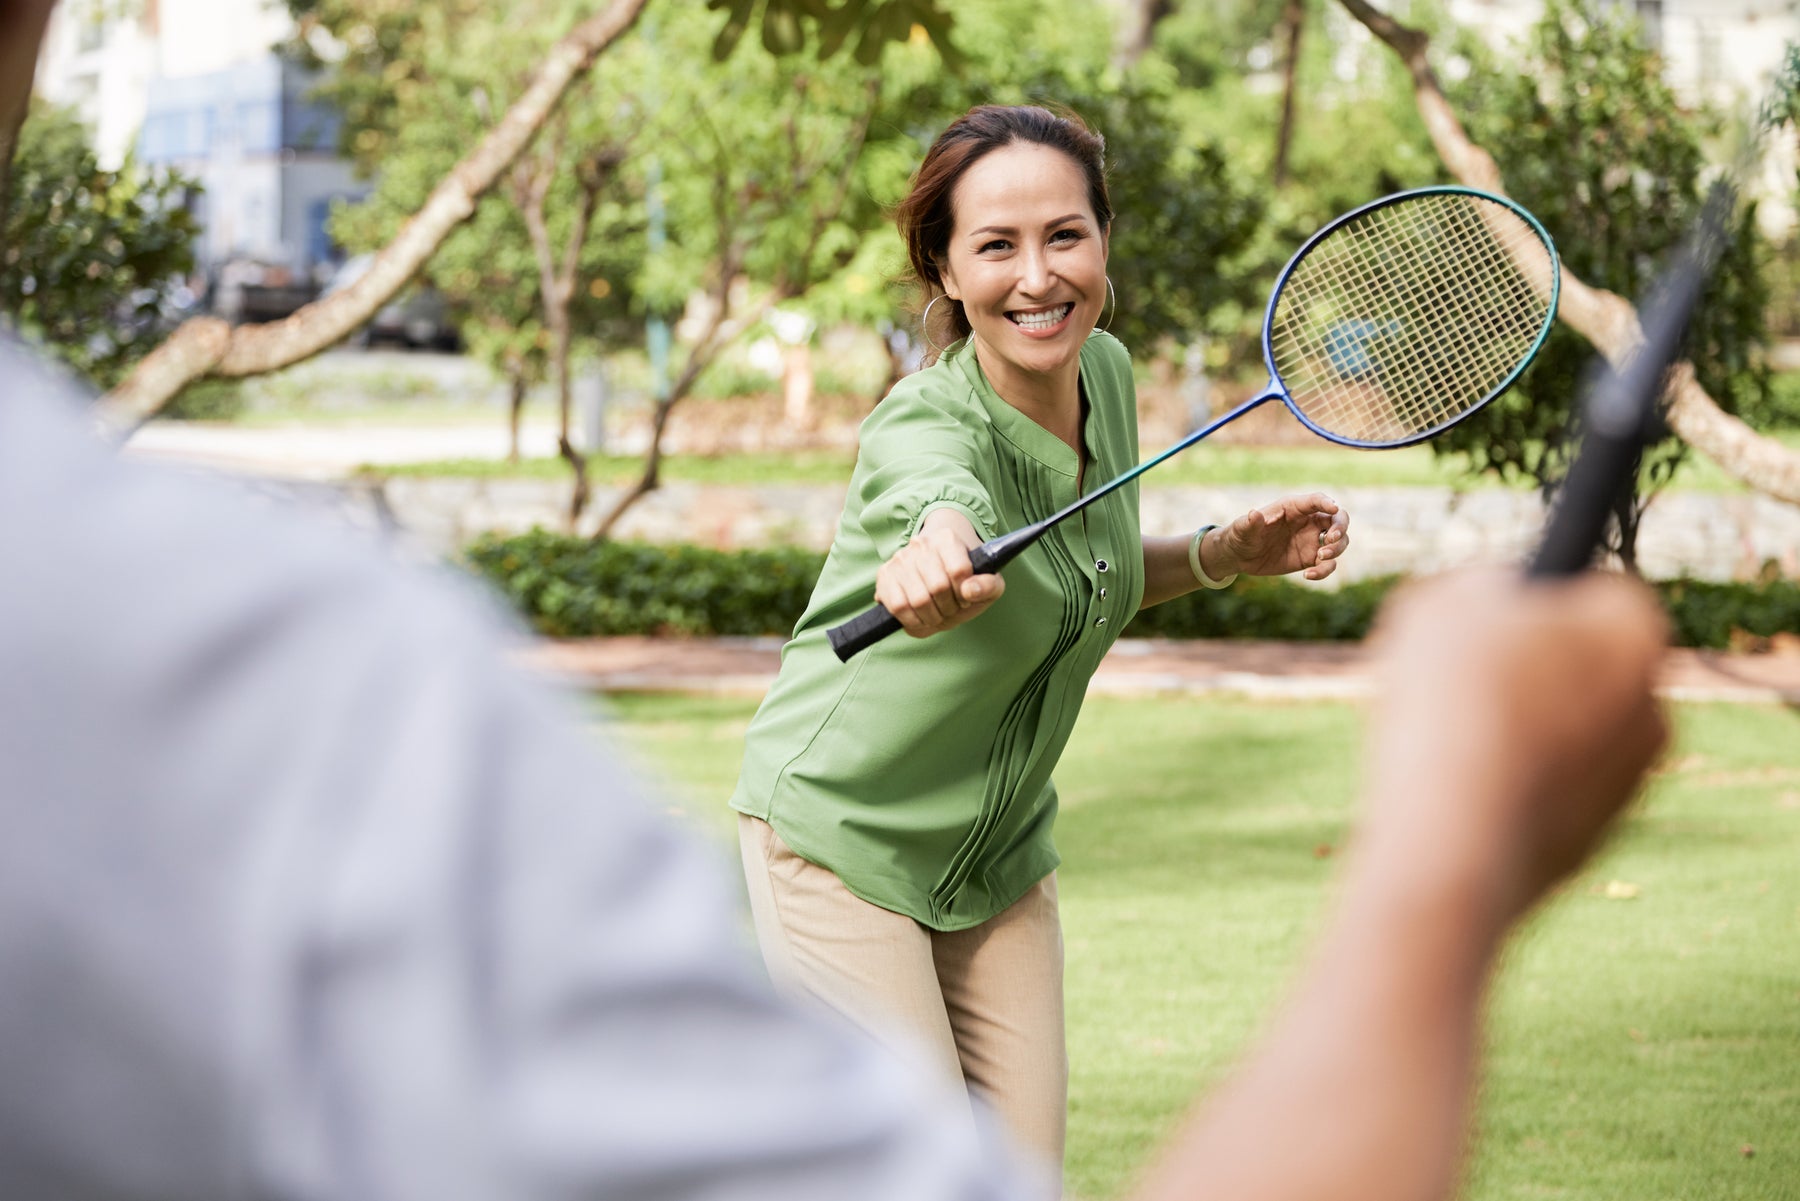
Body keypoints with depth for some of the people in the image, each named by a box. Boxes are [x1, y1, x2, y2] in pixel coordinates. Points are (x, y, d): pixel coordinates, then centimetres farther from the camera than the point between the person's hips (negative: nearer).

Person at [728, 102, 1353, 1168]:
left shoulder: (1106, 372, -6)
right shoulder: (925, 430, -28)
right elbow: (946, 512, -54)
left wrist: (1231, 553, -4)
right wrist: (932, 565, -77)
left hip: (1004, 859, 7)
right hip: (842, 843, -6)